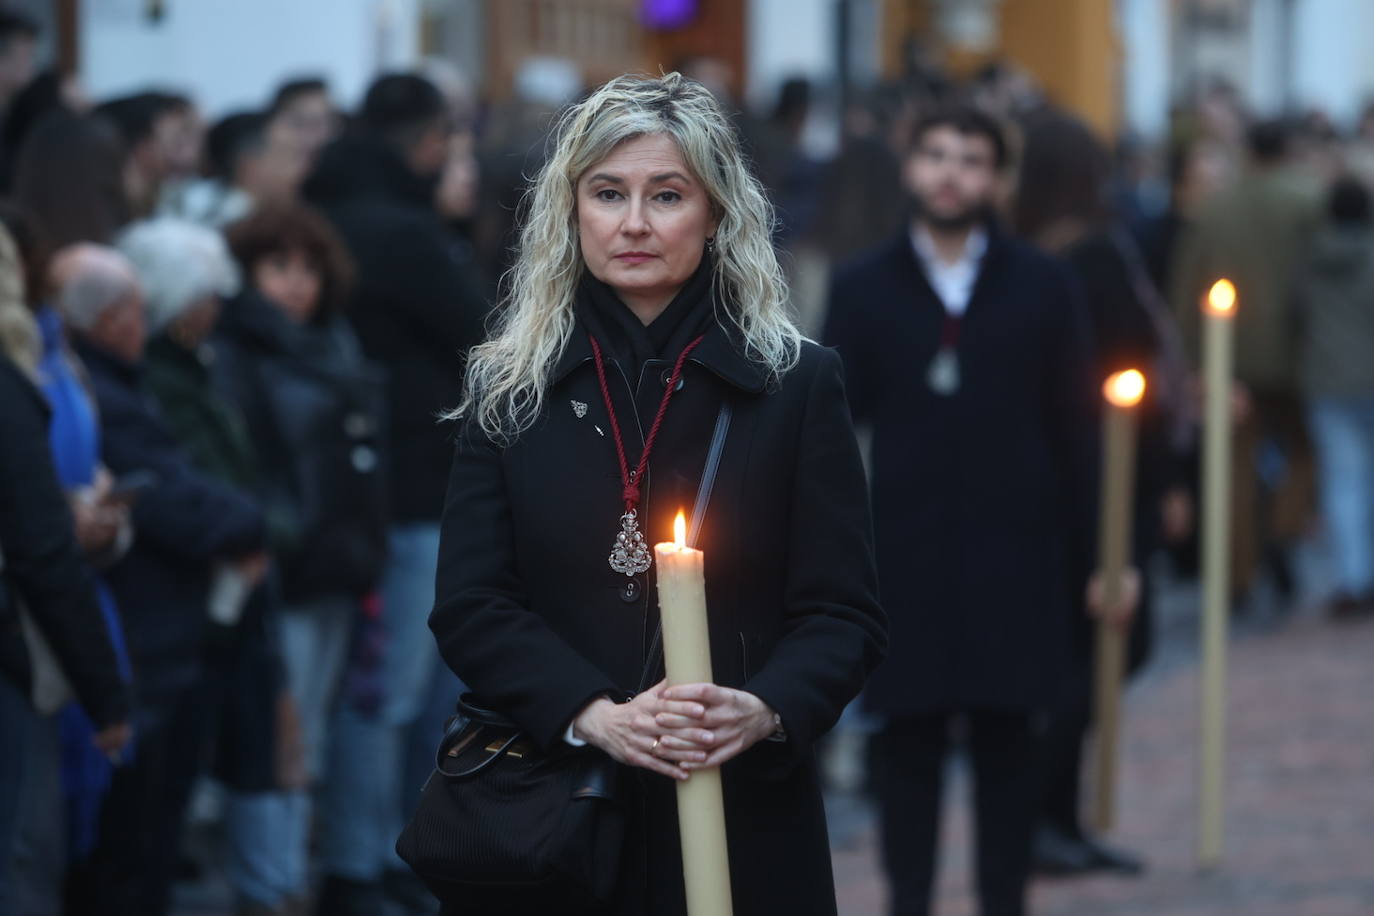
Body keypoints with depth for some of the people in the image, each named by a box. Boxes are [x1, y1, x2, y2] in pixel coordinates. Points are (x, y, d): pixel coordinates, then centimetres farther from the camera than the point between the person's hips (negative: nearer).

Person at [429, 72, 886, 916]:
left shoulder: (799, 385, 1)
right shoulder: (506, 391, 5)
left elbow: (845, 613, -2)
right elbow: (470, 607, -1)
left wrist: (764, 711, -21)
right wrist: (595, 716, -17)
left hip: (745, 810, -1)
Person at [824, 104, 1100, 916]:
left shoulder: (1044, 288, 5)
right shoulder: (864, 290, 5)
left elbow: (1077, 431, 5)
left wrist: (1081, 556, 1)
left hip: (1014, 554, 0)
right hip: (904, 556, 0)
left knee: (1007, 739, 4)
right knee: (909, 738, 2)